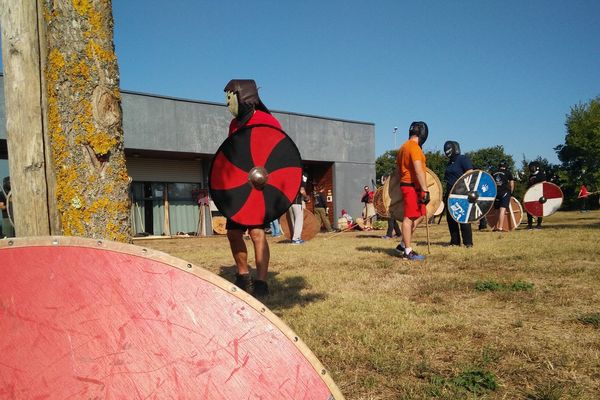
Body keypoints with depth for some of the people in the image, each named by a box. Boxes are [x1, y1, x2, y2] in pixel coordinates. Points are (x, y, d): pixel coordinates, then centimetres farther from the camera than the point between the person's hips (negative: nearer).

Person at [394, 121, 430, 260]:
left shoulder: (404, 147, 17)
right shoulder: (414, 147, -14)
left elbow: (399, 169, 22)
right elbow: (419, 170, -21)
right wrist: (425, 190, -22)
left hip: (406, 185, 10)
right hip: (412, 186, -10)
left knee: (419, 216, 15)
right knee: (409, 218, -6)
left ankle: (403, 245, 17)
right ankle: (408, 251, -1)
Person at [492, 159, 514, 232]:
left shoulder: (494, 173, 16)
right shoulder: (508, 173, 6)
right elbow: (511, 184, 2)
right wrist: (511, 192, 13)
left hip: (495, 193, 4)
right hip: (504, 192, -4)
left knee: (498, 210, 14)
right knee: (502, 209, -9)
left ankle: (496, 227, 14)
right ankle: (500, 227, -17)